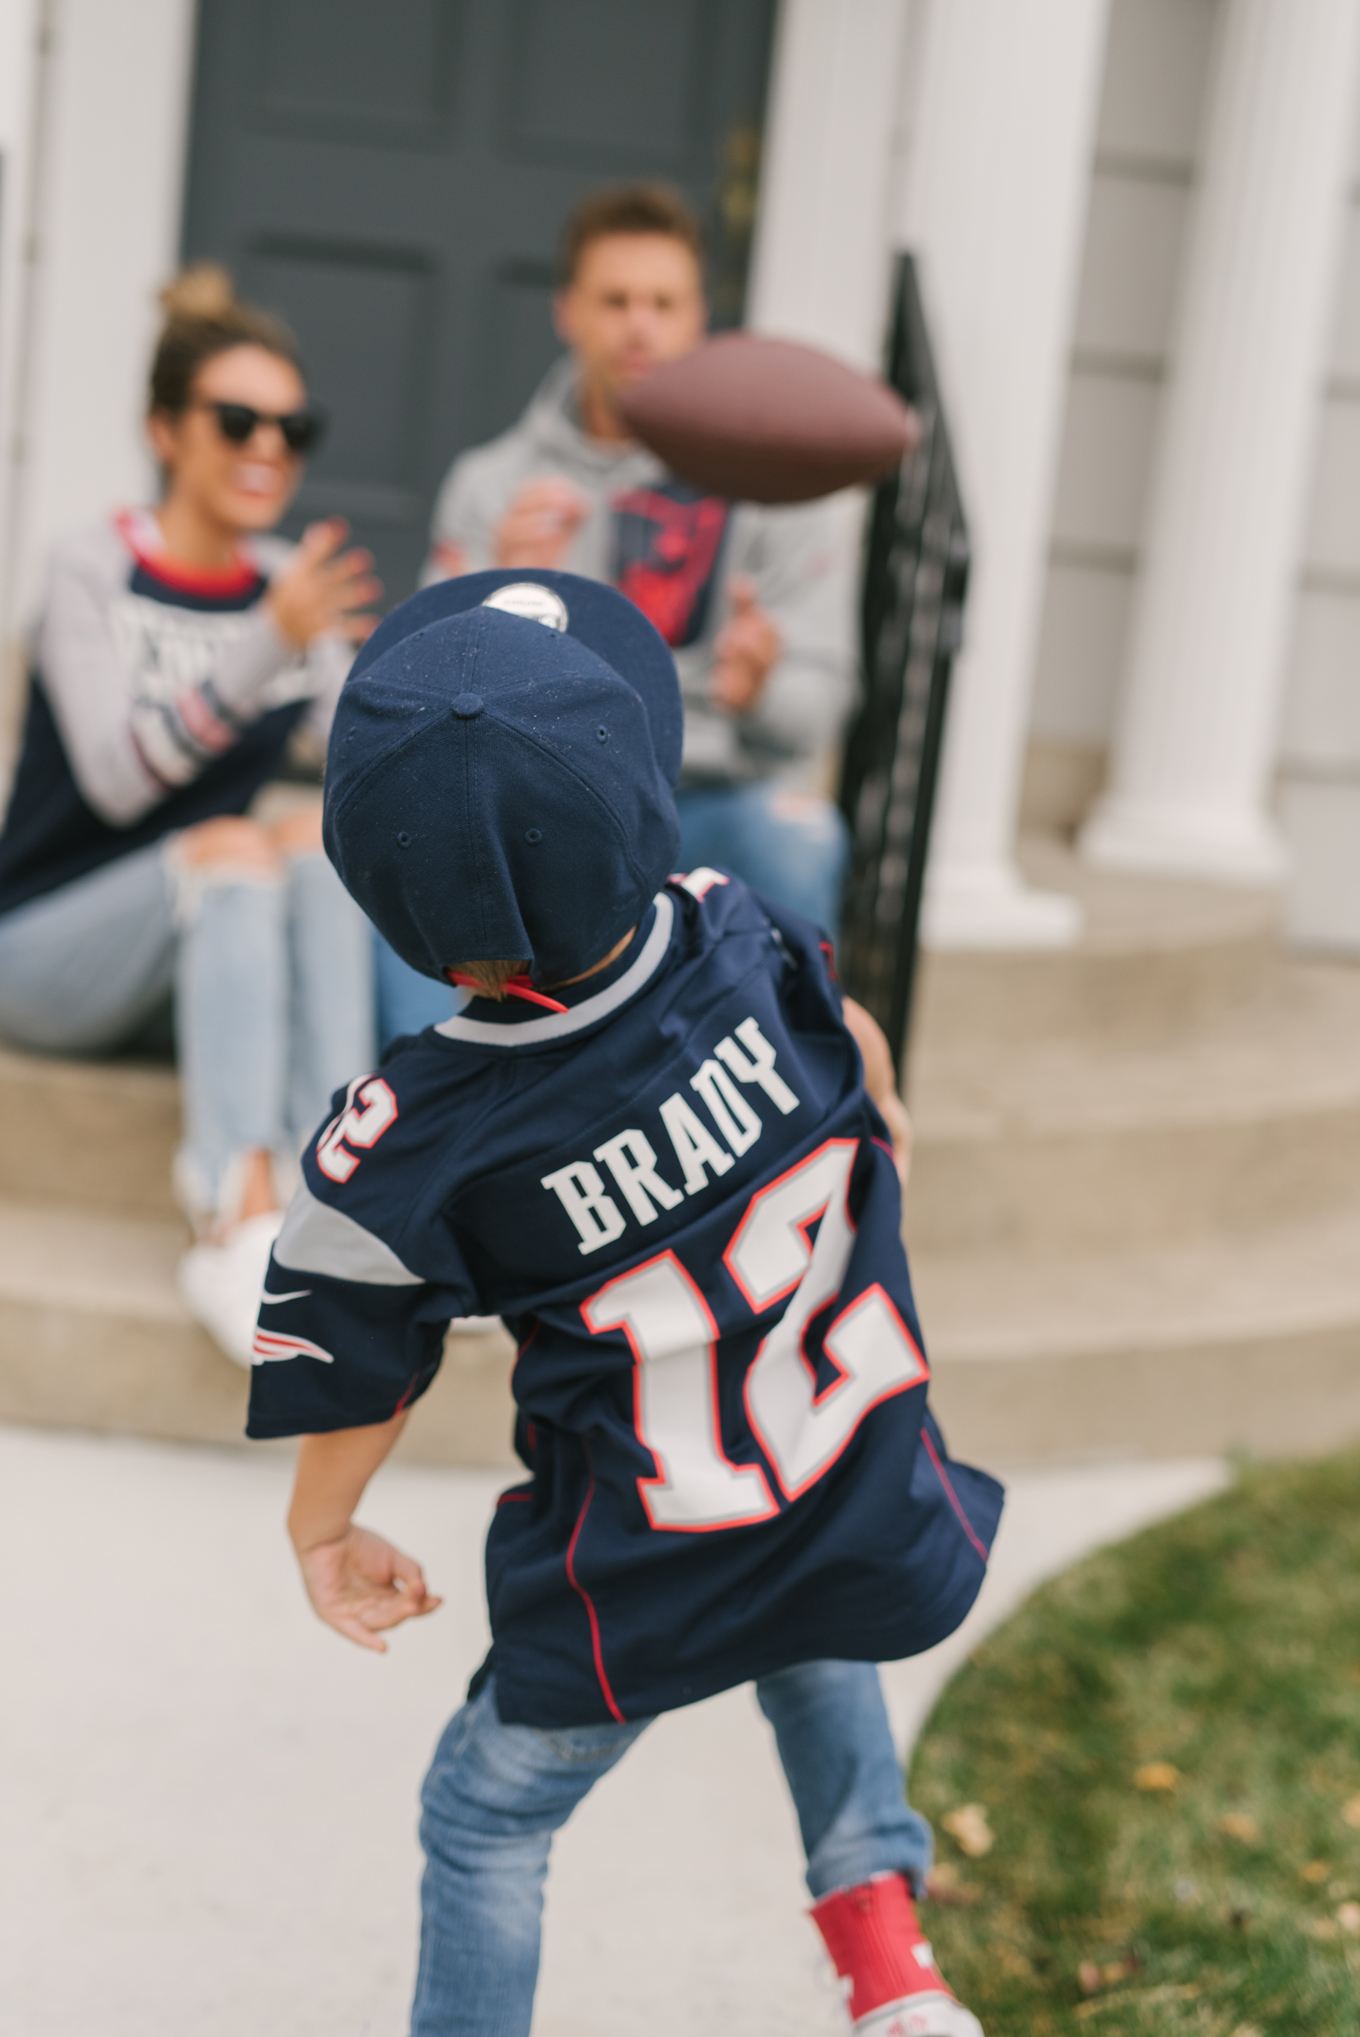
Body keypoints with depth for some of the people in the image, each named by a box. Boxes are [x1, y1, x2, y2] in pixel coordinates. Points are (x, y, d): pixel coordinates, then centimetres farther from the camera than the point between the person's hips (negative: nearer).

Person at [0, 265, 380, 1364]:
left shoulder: (291, 584, 8)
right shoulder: (96, 571, -7)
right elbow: (117, 776, -21)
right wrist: (270, 644, -31)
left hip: (214, 959, 5)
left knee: (324, 833, -23)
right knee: (233, 846, -31)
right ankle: (243, 1219, -47)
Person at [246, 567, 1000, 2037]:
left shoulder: (400, 1156, -26)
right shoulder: (742, 937, -17)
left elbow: (354, 1379, -9)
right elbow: (848, 1037, 7)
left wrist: (323, 1533, 12)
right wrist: (880, 1109, 31)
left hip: (637, 1594, -3)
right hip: (872, 1522, 4)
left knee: (483, 1827, 23)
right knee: (805, 1642, 39)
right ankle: (874, 1904, 31)